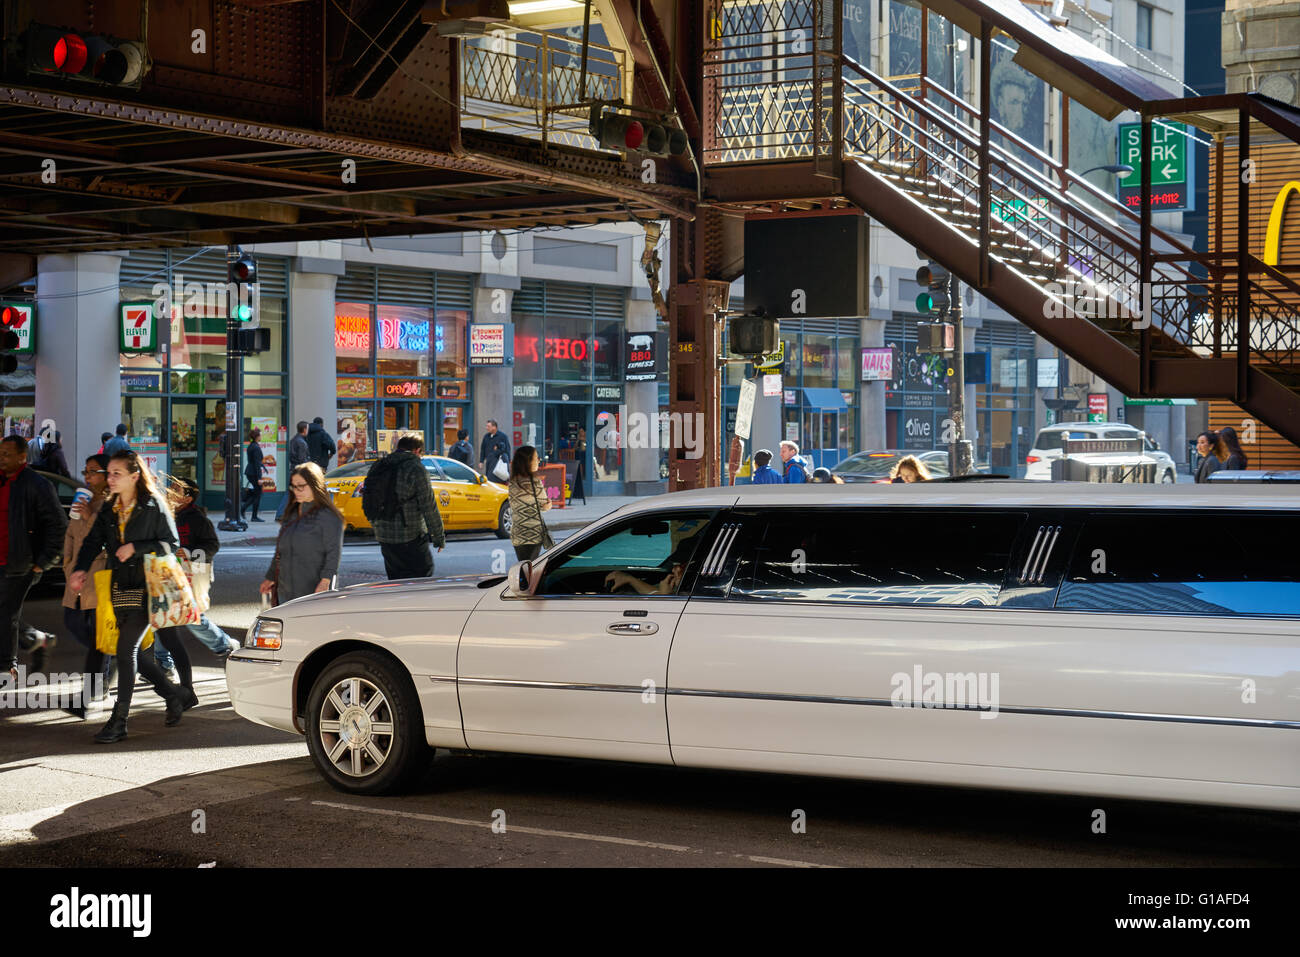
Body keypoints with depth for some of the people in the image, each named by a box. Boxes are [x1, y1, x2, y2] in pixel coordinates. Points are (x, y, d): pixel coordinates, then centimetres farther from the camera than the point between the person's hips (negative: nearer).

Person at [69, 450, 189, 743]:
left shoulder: (154, 506, -7)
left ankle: (119, 720, -6)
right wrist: (81, 569, -12)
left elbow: (172, 543, -6)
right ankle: (174, 696, 29)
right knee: (136, 652, 9)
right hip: (120, 589, 7)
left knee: (127, 649, -11)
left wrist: (135, 548, -16)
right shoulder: (109, 510, 11)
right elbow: (94, 541, 5)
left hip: (146, 589, -6)